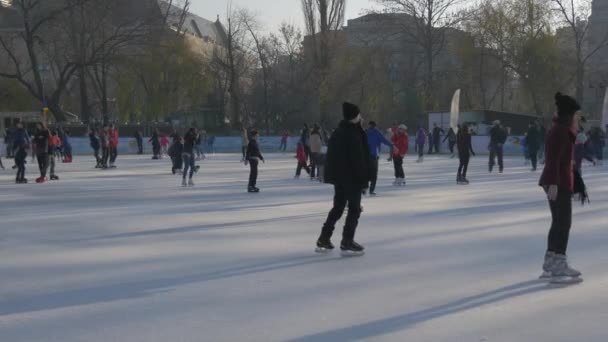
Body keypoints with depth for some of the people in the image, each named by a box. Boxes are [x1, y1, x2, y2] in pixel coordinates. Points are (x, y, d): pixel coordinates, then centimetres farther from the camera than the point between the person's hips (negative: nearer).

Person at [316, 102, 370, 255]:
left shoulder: (338, 133, 11)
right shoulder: (354, 135, -18)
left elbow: (331, 155, 16)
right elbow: (358, 159, -20)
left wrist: (331, 174, 21)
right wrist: (363, 178, -15)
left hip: (338, 176, 9)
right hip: (352, 177, -9)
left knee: (338, 207, 17)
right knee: (354, 209, 1)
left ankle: (324, 239, 17)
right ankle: (347, 243, 0)